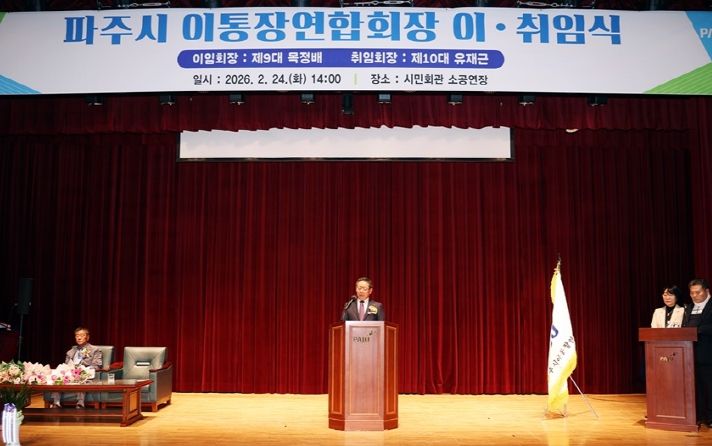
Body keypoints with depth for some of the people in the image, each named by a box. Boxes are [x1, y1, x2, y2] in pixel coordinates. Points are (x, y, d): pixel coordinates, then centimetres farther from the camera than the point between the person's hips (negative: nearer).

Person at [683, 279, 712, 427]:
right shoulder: (689, 309, 18)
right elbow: (684, 328, 17)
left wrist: (696, 330, -23)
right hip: (691, 353, 6)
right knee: (696, 386, 8)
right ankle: (699, 416, 14)